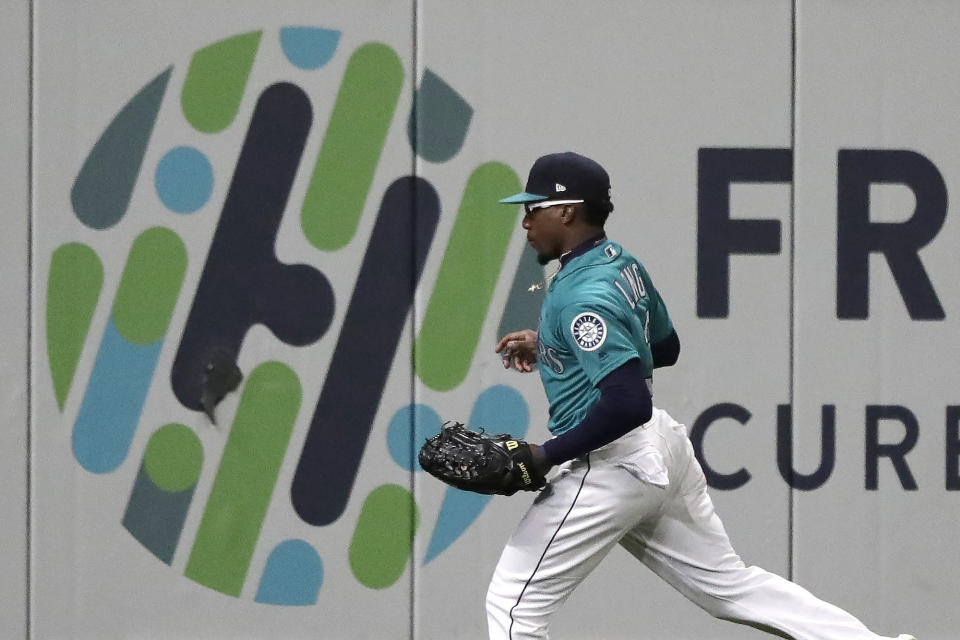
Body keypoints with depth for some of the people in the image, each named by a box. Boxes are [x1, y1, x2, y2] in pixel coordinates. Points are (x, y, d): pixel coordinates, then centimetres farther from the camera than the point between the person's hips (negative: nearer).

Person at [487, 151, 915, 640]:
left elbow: (627, 404, -30)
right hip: (660, 446, 10)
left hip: (610, 466, -10)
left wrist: (545, 456, -22)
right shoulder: (623, 264, 7)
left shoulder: (584, 296, -23)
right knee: (729, 585, 15)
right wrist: (548, 348, 19)